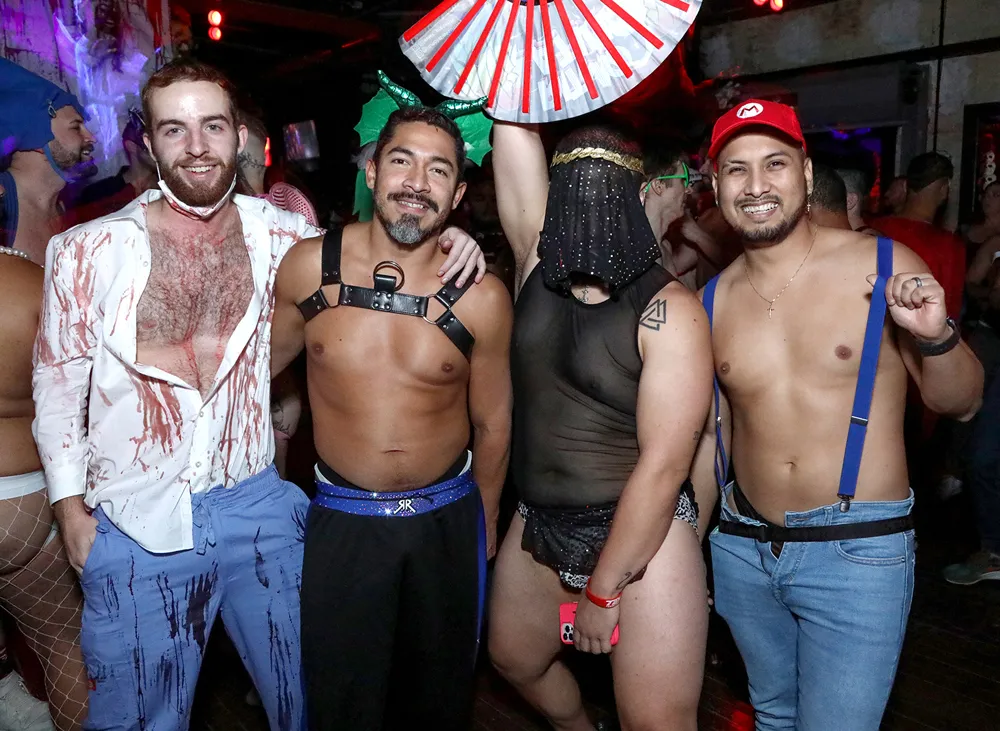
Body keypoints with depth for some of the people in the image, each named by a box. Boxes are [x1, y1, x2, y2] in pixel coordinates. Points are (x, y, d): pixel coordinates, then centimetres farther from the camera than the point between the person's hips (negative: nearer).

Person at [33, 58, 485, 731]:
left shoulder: (281, 235, -2)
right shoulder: (87, 252, -5)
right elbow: (58, 384, 3)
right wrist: (72, 512, 3)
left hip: (257, 506, 2)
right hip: (136, 524, -1)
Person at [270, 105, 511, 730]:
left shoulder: (481, 298, -12)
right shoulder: (309, 266, -9)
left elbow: (492, 423, 0)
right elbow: (263, 364, 8)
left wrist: (485, 522, 11)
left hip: (446, 521, 0)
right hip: (342, 521, 0)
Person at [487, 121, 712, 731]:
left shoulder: (670, 310, -18)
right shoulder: (540, 262, -4)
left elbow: (664, 464, -20)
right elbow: (515, 129, -7)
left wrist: (602, 589, -16)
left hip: (642, 532, -6)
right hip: (539, 524, 6)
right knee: (515, 658, 24)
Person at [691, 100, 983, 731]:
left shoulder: (884, 266, -8)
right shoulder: (713, 301, 1)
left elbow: (962, 403, -1)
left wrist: (935, 336, -21)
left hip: (858, 553, -3)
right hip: (742, 547, 4)